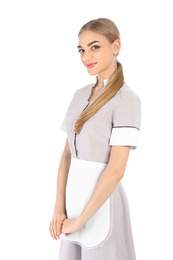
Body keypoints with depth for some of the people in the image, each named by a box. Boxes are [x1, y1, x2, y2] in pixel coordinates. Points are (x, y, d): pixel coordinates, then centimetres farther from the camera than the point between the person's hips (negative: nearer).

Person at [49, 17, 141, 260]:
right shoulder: (80, 95, 7)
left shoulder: (127, 99, -14)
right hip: (73, 193, 6)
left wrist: (81, 219, -15)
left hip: (101, 199, -6)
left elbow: (116, 170, -19)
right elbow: (67, 153, 5)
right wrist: (59, 208, -4)